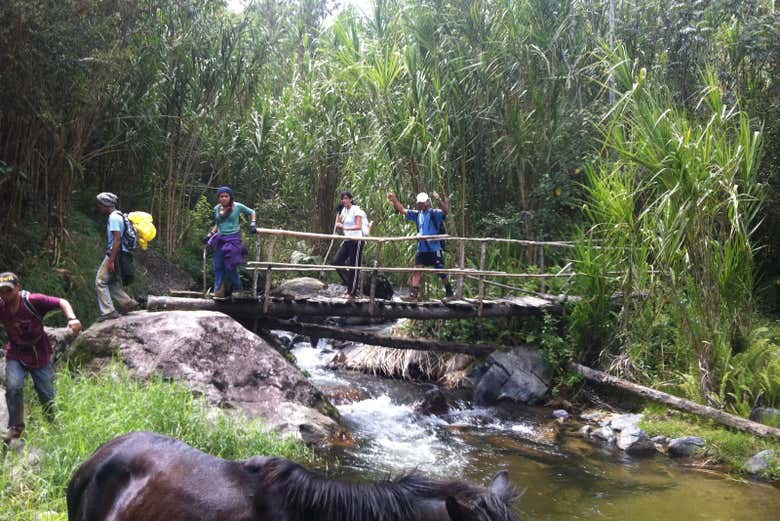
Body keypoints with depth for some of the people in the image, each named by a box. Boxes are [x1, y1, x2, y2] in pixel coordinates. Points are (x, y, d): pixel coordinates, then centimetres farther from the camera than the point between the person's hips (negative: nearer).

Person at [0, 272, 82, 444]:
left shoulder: (32, 301, -24)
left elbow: (61, 302, -25)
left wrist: (72, 318, -42)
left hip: (40, 354, -1)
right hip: (16, 355, 1)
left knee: (47, 394, 7)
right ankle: (16, 427, -5)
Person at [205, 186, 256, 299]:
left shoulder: (238, 207, -4)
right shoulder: (217, 208, 7)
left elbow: (252, 212, 9)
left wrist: (253, 224, -5)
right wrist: (210, 234, 12)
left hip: (233, 238, -5)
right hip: (220, 239, 5)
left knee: (230, 266, -8)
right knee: (218, 266, 2)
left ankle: (237, 289, 12)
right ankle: (219, 292, 7)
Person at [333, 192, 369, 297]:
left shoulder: (356, 210, -9)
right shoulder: (343, 210, 14)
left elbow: (359, 226, -17)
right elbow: (338, 224, 13)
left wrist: (345, 228, -28)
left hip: (357, 240, -8)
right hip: (347, 240, 8)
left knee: (354, 266, -5)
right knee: (337, 262, -1)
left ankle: (352, 292, 2)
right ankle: (349, 284, 13)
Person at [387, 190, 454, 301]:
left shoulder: (435, 213, -7)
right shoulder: (418, 214, 11)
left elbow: (446, 211, -25)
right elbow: (403, 210, 12)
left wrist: (439, 200, -41)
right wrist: (394, 200, 1)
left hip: (435, 247, -6)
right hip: (422, 248, 6)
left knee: (441, 271, 2)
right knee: (417, 270, 0)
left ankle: (449, 293, 16)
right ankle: (413, 294, 1)